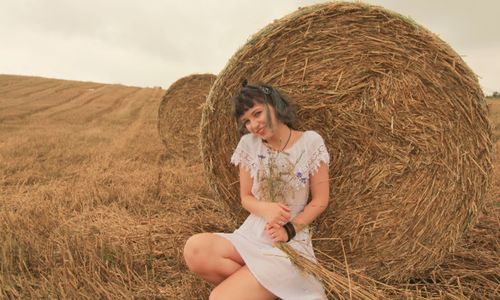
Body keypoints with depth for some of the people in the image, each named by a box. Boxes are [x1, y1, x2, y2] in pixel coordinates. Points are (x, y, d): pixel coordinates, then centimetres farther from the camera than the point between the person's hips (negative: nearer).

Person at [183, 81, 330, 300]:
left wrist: (290, 229, -15)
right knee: (195, 249, -27)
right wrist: (264, 208, -16)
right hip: (250, 236, 5)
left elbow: (320, 201, -1)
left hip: (290, 243, -4)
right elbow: (246, 197, 7)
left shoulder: (311, 142, -6)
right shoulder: (248, 144, 3)